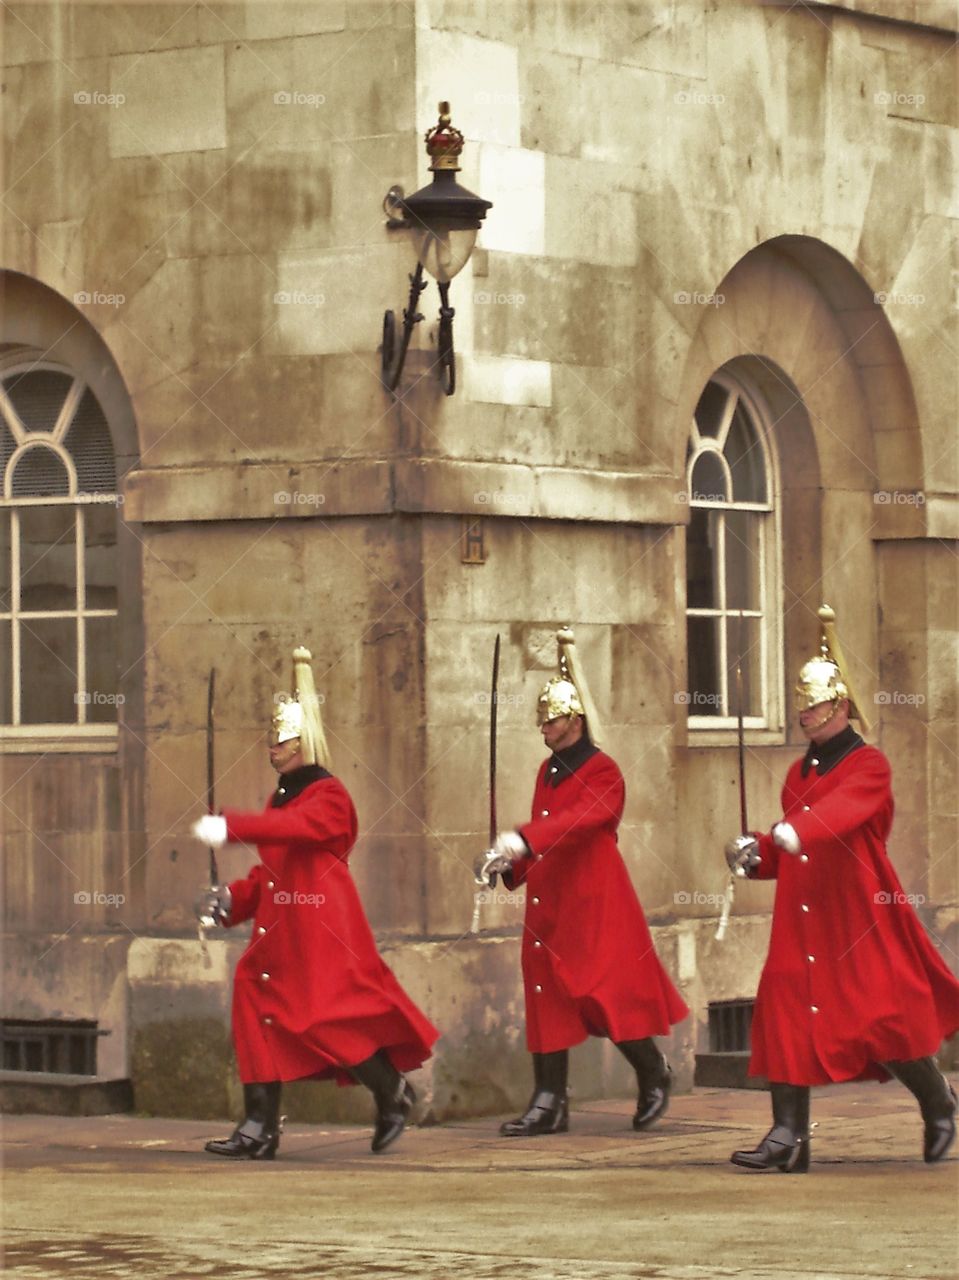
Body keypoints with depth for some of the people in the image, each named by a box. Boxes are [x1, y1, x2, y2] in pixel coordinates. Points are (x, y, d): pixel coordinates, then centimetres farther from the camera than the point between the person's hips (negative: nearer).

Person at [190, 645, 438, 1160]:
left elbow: (294, 828, -28)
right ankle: (260, 1127, 2)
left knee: (328, 1019, -9)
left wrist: (230, 826, -36)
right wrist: (233, 897, 6)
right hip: (279, 933, 8)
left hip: (322, 933, -8)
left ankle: (392, 1092, 12)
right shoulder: (282, 797, 18)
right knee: (258, 1011, 1)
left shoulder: (328, 796, -7)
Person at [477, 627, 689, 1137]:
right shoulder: (548, 771, 15)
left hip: (596, 907, -8)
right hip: (549, 905, 8)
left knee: (606, 993, -7)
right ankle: (548, 1104, 5)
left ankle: (654, 1074, 15)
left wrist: (522, 839, -38)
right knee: (547, 997, 4)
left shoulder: (603, 773, -9)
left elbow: (580, 820, -26)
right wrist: (508, 864, 3)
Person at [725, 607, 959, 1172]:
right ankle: (789, 1138, -5)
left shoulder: (868, 765, -5)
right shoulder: (799, 772, 15)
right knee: (786, 1014, -5)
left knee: (882, 1017, -2)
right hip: (803, 914, 6)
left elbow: (844, 808, -26)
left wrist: (797, 831, -44)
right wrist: (756, 855, -2)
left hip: (860, 913, -6)